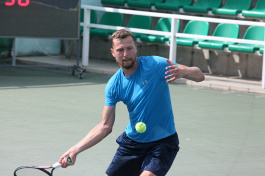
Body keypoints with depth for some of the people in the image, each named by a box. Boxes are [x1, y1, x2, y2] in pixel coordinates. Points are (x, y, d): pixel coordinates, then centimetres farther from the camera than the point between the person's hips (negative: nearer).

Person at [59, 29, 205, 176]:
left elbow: (199, 76, -16)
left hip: (162, 142, -5)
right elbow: (105, 126, -1)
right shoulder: (114, 85, -4)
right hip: (131, 142, 5)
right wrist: (75, 150, -10)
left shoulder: (155, 64, -15)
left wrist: (183, 72, -40)